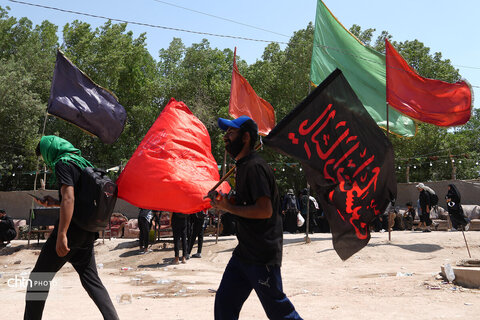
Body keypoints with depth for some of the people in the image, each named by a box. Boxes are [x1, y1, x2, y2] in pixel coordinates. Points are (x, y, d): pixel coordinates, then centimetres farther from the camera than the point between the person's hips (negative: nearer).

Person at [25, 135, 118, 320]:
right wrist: (55, 203, 24)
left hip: (72, 229, -8)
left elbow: (69, 198, -21)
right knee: (91, 279, 11)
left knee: (39, 278, 6)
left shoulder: (63, 163, -7)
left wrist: (61, 235, -26)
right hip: (87, 233, 8)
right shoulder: (83, 163, 19)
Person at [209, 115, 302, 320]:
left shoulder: (254, 167, -17)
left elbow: (264, 210, -25)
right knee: (224, 303, 12)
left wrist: (228, 207, -16)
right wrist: (223, 200, 7)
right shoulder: (242, 167, 14)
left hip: (263, 256, -10)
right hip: (244, 252, 10)